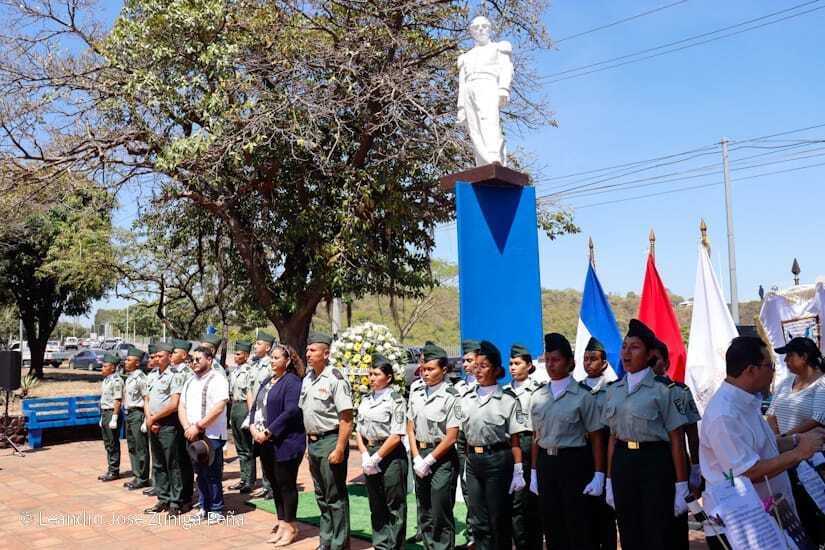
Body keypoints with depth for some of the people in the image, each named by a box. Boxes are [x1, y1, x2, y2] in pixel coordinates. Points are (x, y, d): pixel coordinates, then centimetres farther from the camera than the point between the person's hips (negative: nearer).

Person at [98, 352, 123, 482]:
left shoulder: (116, 380, -15)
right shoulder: (105, 380, 14)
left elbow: (117, 400, -19)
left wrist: (114, 419, -21)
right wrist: (102, 417, 20)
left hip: (112, 413, -10)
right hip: (104, 413, 10)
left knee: (113, 444, -2)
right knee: (107, 444, 15)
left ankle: (114, 471, 6)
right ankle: (110, 470, 23)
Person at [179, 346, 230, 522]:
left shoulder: (217, 380, -8)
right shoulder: (190, 382, 16)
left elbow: (219, 407, -18)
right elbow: (182, 406, 13)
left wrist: (197, 426, -17)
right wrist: (187, 428, -5)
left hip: (212, 436, -7)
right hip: (192, 435, 7)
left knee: (212, 475, -2)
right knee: (200, 474, 12)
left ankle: (216, 510, 8)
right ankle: (204, 508, 22)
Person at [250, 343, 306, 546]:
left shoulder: (292, 382, -11)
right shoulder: (267, 381, 16)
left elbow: (291, 412, -20)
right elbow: (255, 406, 15)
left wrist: (267, 432, -20)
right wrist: (253, 427, -4)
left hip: (285, 443, -8)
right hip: (266, 444, 8)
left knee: (286, 485, 1)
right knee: (274, 484, 14)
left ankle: (290, 527, 14)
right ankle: (281, 523, 25)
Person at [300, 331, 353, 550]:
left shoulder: (335, 379, -16)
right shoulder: (307, 379, 11)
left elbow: (346, 418, -19)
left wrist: (339, 449, -22)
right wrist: (309, 441, 13)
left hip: (330, 441, -8)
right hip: (313, 441, 9)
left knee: (335, 496, 0)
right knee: (321, 496, 17)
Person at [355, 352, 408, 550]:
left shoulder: (395, 400, -9)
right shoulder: (366, 400, 11)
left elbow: (396, 436, -14)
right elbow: (359, 430, 11)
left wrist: (376, 458, -14)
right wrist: (365, 455, -4)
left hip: (390, 455, -7)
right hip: (370, 455, 7)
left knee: (394, 506, 2)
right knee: (375, 505, 15)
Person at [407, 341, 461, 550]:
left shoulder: (450, 397, -12)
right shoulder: (416, 393, 7)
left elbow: (451, 437, -13)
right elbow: (410, 427, 10)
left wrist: (428, 460, -11)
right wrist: (416, 457, -1)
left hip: (442, 456, -6)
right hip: (419, 455, 6)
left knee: (441, 513, -1)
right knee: (424, 512, 15)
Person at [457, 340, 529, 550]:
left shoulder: (507, 399, -5)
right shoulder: (466, 399, 8)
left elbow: (515, 440, -6)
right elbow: (464, 435, 12)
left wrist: (518, 471, -9)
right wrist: (468, 459, 7)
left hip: (498, 459, -4)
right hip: (473, 460, 5)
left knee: (499, 517, 5)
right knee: (478, 520, 10)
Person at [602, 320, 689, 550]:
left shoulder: (662, 388, -7)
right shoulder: (614, 390, 9)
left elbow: (676, 440, -7)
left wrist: (681, 485, -9)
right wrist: (609, 480, 12)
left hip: (654, 462, -5)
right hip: (622, 463, 5)